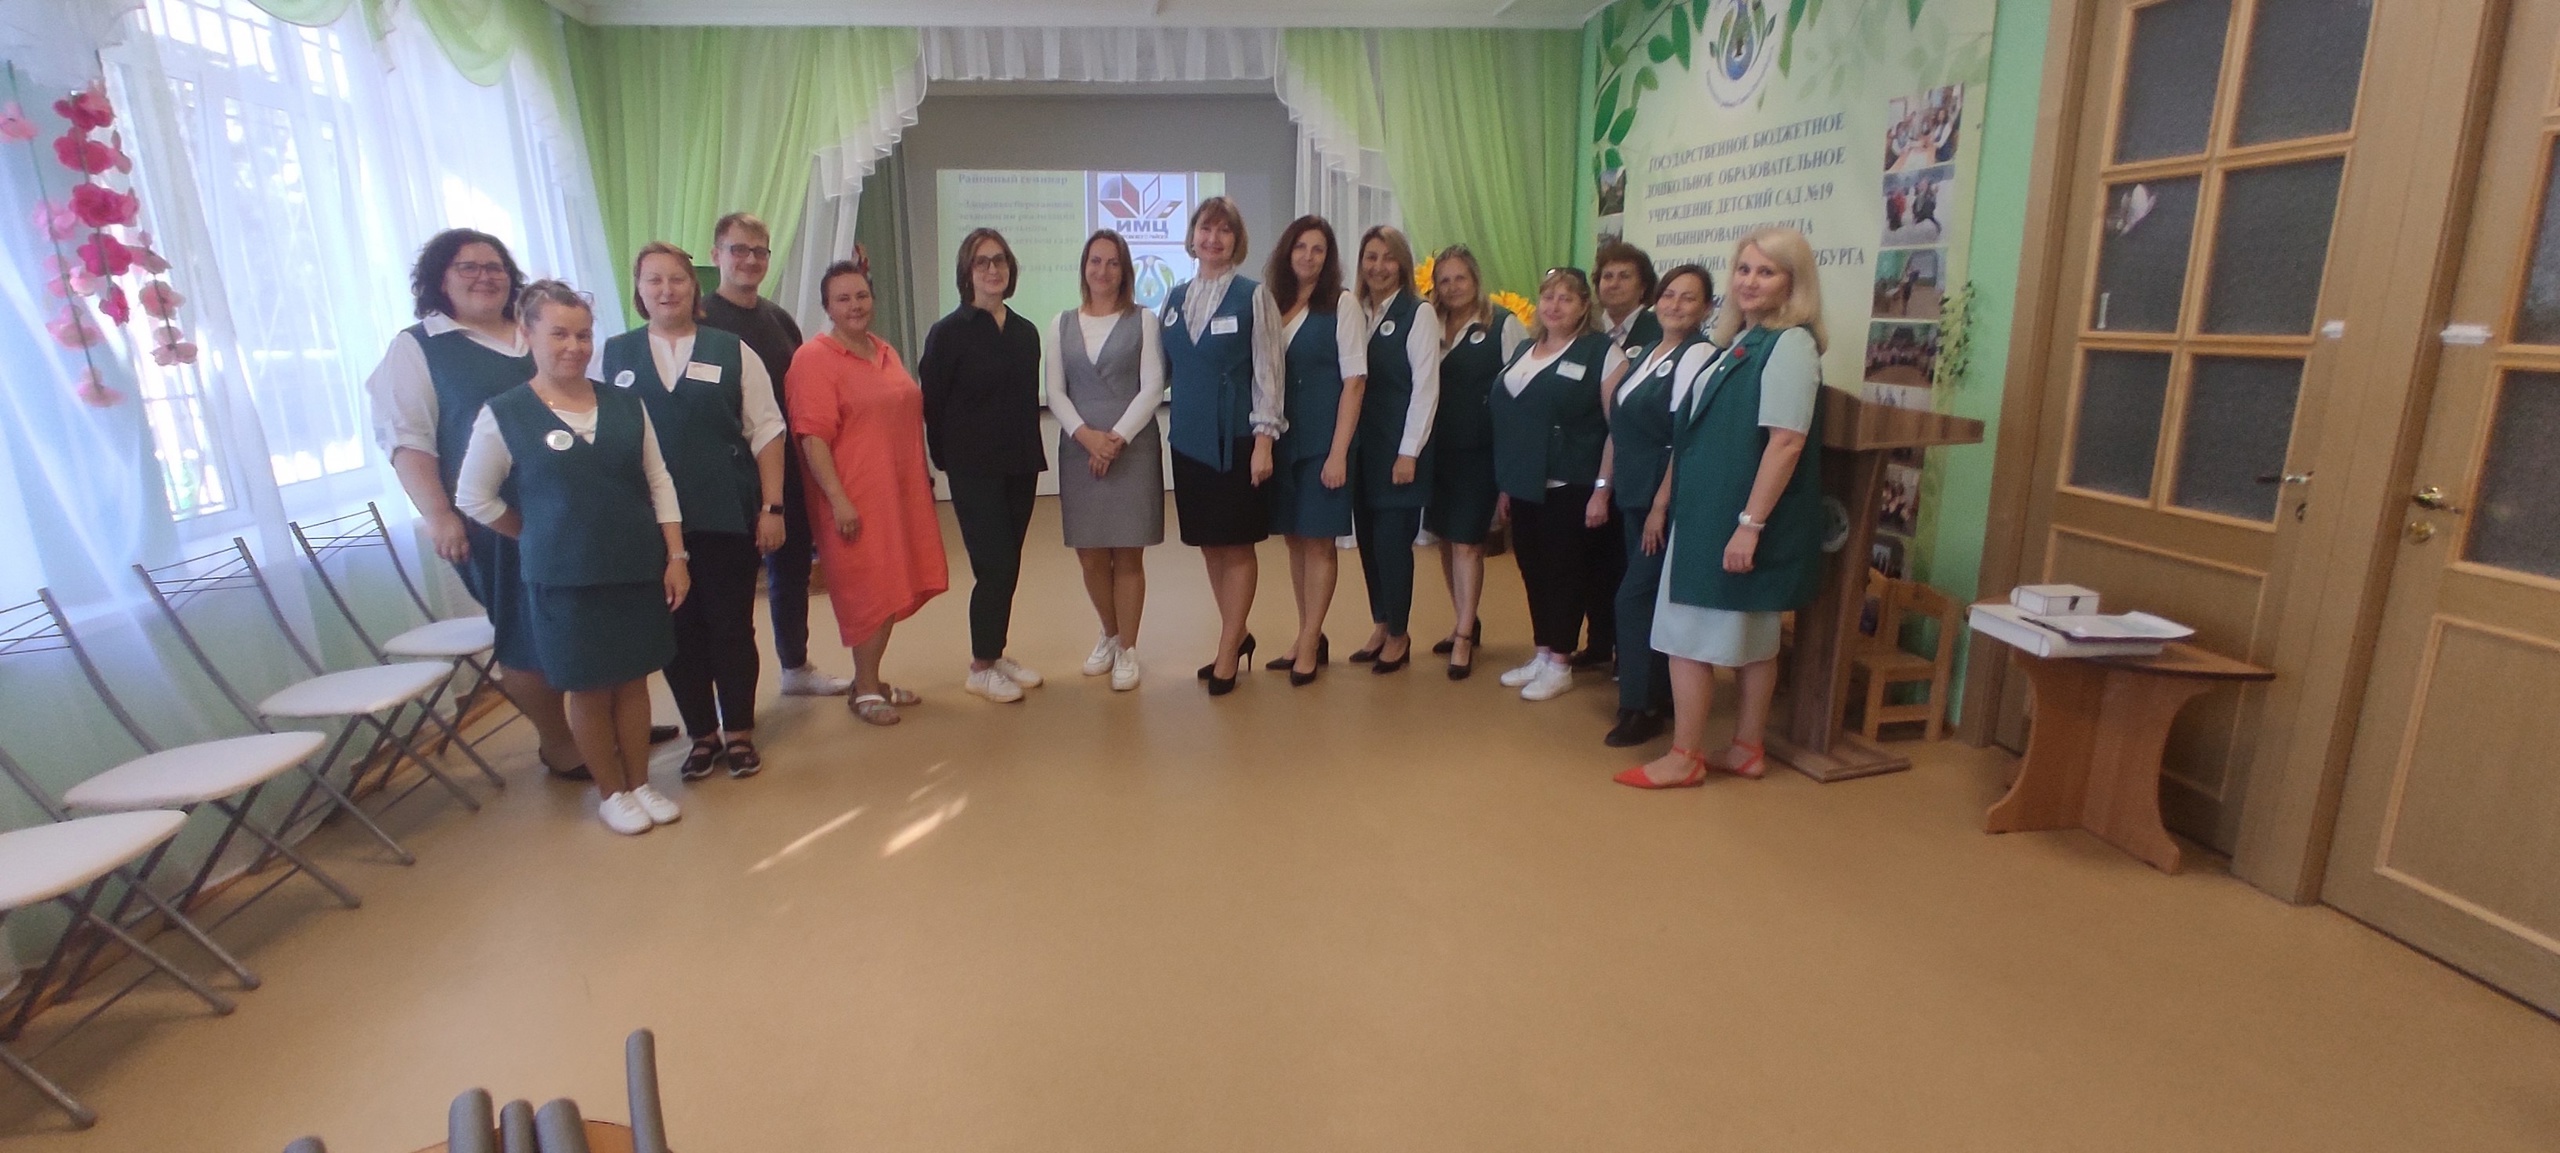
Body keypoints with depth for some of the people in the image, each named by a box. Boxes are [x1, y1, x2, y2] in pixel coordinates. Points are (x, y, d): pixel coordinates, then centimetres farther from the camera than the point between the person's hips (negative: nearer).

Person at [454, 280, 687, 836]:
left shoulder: (625, 404, 1)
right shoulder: (503, 414, -7)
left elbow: (659, 482, 3)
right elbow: (474, 498, 0)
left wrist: (676, 556, -1)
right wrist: (542, 539, 3)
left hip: (639, 568, 3)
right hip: (565, 580, -2)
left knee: (633, 678, 12)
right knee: (588, 689, 8)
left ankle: (640, 783, 27)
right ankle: (610, 792, 24)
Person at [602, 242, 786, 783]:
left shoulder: (732, 351, 3)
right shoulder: (615, 354, 6)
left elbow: (766, 432, 1)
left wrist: (772, 506, -5)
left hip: (728, 517, -1)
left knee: (732, 627, 6)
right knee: (677, 631, 8)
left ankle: (739, 732, 21)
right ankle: (701, 734, 23)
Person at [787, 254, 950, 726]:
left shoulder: (886, 352, 14)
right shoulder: (814, 358, -9)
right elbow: (813, 438, -15)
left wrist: (923, 475, 20)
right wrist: (838, 500, -20)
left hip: (902, 492, 7)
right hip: (855, 499, -7)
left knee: (893, 590, 11)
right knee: (869, 593, -2)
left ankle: (871, 680, 24)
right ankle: (865, 691, 13)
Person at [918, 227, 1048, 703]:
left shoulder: (1025, 332, 10)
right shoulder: (949, 332, -5)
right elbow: (932, 404, -4)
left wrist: (1033, 454, 7)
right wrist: (949, 460, -2)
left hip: (1020, 467, 5)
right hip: (975, 471, -5)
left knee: (1008, 566, 9)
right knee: (994, 566, -6)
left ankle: (995, 654, 24)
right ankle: (981, 668, 9)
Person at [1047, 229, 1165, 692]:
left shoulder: (1143, 320, 4)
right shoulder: (1063, 324, 12)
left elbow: (1152, 388, -4)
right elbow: (1055, 392, 6)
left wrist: (1117, 437, -13)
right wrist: (1085, 434, -10)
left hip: (1133, 449, -3)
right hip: (1079, 449, 3)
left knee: (1128, 554, -1)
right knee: (1090, 554, 5)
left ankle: (1127, 650, 10)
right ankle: (1110, 636, 26)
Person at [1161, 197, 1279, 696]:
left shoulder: (1251, 295, -5)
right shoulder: (1175, 297, 10)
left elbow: (1266, 371, -8)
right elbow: (1163, 370, 14)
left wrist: (1264, 439, -13)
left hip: (1235, 438, -5)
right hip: (1189, 439, 5)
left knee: (1237, 543, 2)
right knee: (1209, 543, 11)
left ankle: (1228, 653, 11)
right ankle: (1237, 634, 27)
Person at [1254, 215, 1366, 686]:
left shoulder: (1342, 304, -4)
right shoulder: (1269, 303, 7)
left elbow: (1354, 381, -8)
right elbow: (1263, 378, 7)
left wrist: (1338, 452, -13)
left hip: (1323, 439, -4)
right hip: (1281, 439, 4)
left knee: (1318, 540, 0)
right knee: (1294, 539, 10)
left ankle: (1309, 645, 10)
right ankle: (1309, 638, 21)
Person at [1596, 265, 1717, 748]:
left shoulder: (1698, 355, -11)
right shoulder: (1644, 353, 14)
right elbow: (1618, 417, 17)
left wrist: (1661, 505, -18)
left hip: (1664, 499, -8)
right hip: (1632, 494, 8)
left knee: (1636, 596, -7)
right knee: (1647, 597, 12)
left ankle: (1640, 707, 4)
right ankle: (1657, 698, 24)